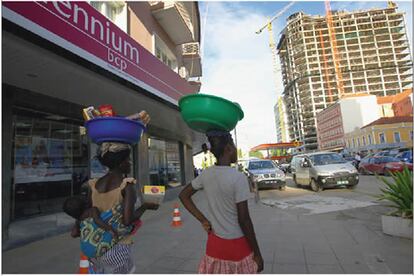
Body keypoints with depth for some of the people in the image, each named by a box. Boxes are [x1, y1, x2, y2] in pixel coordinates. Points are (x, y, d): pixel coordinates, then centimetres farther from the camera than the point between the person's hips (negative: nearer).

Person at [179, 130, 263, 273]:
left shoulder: (205, 174, -5)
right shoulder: (238, 177, -22)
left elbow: (183, 195, 7)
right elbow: (244, 220, -19)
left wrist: (203, 220, 4)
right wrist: (257, 253, -7)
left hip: (215, 242, 5)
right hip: (237, 244, -5)